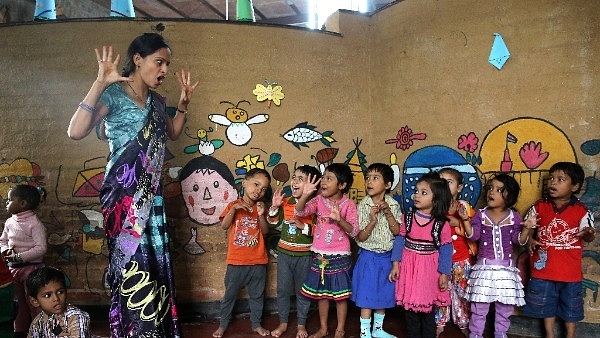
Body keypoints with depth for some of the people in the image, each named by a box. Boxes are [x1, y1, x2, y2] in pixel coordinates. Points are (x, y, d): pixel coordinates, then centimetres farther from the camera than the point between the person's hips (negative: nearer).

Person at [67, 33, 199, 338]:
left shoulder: (157, 101, 12)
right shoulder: (113, 94, -9)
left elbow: (173, 134, 26)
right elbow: (75, 131, -22)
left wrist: (183, 103, 12)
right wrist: (100, 83, -26)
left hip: (151, 193, 7)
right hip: (124, 193, -7)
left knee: (156, 261, 12)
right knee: (134, 262, -3)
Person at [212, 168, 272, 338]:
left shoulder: (261, 207, 3)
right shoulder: (233, 205, -2)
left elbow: (265, 231, -2)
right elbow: (224, 226, -14)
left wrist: (261, 215, -17)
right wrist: (233, 209, -26)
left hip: (258, 261, 2)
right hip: (236, 261, -2)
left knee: (257, 294, 14)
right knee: (230, 294, 11)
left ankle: (256, 324, 30)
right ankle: (223, 324, 27)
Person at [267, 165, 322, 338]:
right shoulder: (285, 202, -1)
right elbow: (274, 223, 8)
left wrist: (303, 226, -25)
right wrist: (274, 207, -5)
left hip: (304, 255, -3)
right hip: (284, 252, 4)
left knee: (302, 291, 12)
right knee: (282, 289, 13)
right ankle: (283, 323, 30)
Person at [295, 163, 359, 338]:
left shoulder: (348, 205, -10)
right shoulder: (319, 200, -2)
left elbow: (354, 232, -16)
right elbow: (299, 212, -15)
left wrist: (339, 219, -32)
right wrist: (305, 194, -31)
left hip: (340, 256, -3)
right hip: (319, 255, 3)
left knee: (340, 295, 8)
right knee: (322, 293, 15)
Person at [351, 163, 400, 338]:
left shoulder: (393, 205, -4)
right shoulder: (363, 205, -12)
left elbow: (397, 232, -8)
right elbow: (360, 237, -12)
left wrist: (388, 212, -20)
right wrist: (373, 220, -28)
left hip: (387, 257, 3)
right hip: (368, 257, -3)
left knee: (384, 294, 16)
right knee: (367, 296, 4)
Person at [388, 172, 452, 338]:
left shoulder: (442, 225, -10)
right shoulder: (407, 218, -3)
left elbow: (445, 250, -6)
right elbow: (400, 241, 2)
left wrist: (444, 274, -5)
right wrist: (395, 264, 0)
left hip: (429, 270, -2)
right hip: (409, 268, 2)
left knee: (428, 309, 10)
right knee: (410, 306, 13)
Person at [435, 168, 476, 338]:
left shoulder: (464, 206, -4)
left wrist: (459, 222, -20)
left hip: (461, 259, 0)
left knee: (462, 291, 12)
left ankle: (464, 324, 29)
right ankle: (440, 323, 26)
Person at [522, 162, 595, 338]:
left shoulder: (581, 211, -8)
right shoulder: (539, 207, -5)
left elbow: (587, 235, -7)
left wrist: (589, 234, -30)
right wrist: (530, 240, -15)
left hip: (570, 270, -1)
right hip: (544, 267, 1)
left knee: (570, 305, 17)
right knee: (546, 303, 16)